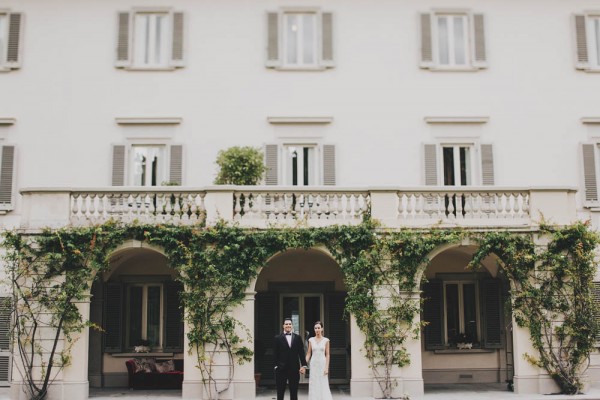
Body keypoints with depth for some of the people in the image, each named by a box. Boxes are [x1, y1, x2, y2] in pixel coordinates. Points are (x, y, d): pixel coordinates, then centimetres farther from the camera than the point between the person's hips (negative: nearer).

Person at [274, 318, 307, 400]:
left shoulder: (297, 338, 8)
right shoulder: (278, 338, 1)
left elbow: (301, 352, 4)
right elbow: (276, 354, -2)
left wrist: (304, 365, -4)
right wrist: (276, 365, -10)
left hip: (294, 368, 2)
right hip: (281, 369, -2)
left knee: (294, 393, 7)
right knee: (280, 392, 3)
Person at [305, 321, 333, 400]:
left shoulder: (326, 340, 0)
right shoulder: (311, 340, 4)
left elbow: (327, 355, -1)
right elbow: (308, 354, 6)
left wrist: (327, 367, -8)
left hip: (322, 364, -1)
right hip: (313, 364, 2)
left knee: (323, 386, -2)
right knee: (314, 386, 2)